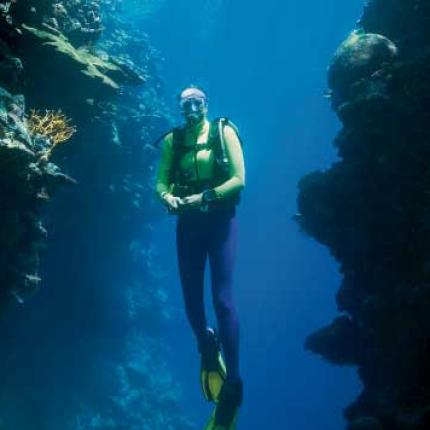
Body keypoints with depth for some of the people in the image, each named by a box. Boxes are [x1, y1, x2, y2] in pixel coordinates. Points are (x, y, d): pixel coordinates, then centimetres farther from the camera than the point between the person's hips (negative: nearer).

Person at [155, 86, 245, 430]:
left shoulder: (223, 132, -4)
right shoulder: (172, 140, 4)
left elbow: (239, 179, -11)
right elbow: (161, 182, 1)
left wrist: (204, 197, -22)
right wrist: (169, 199, -22)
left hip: (220, 220, -3)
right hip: (188, 222, 3)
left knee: (223, 298, -11)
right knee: (191, 297, 5)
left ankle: (232, 383, -7)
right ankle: (208, 350, 36)